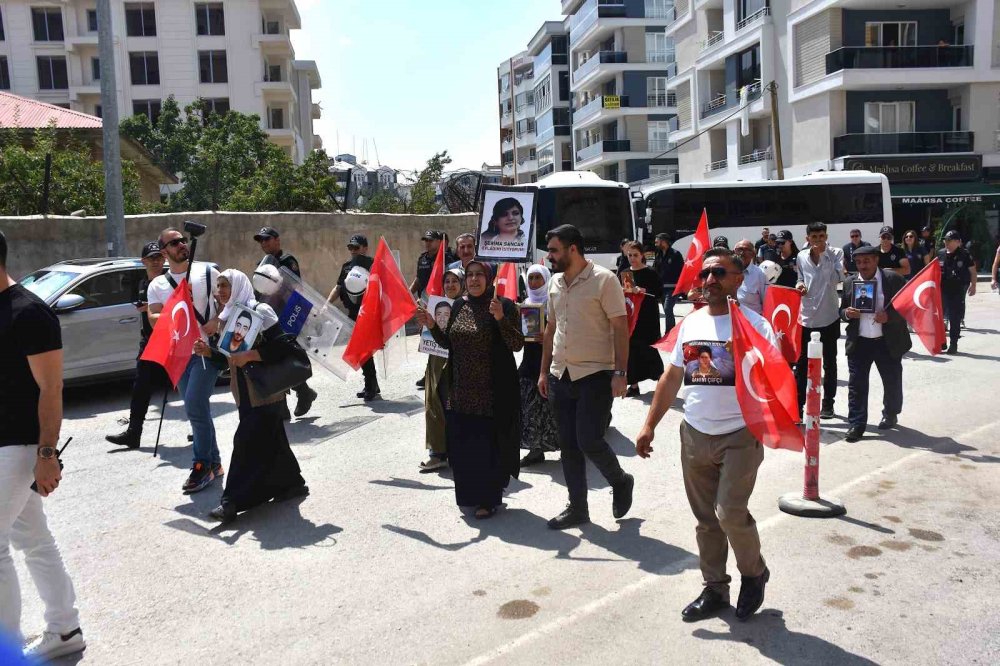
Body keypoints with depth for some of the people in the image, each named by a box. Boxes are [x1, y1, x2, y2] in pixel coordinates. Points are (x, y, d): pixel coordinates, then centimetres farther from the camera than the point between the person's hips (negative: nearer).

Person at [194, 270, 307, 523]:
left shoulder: (259, 311, -12)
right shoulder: (229, 316, 12)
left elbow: (284, 346, -20)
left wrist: (250, 355, -26)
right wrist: (209, 352, 5)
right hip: (246, 395, 8)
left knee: (247, 441, -9)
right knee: (271, 441, 14)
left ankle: (234, 500, -4)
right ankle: (292, 484, 28)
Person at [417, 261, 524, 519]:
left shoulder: (504, 305, -8)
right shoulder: (459, 306, 8)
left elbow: (517, 344, -15)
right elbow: (449, 343, 16)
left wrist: (500, 318, -27)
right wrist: (432, 326, 1)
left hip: (492, 391, -6)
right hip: (461, 390, 6)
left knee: (488, 444, 1)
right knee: (461, 443, 12)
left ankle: (489, 499, 16)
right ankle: (469, 494, 29)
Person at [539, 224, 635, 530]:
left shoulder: (604, 279, -10)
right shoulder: (556, 282, 10)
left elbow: (621, 328, -11)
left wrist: (620, 373, -17)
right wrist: (544, 371, 15)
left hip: (595, 373, -7)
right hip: (561, 375, 7)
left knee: (589, 441, -10)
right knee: (568, 445, 9)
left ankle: (620, 481, 20)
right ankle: (577, 508, 21)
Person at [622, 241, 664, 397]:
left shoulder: (650, 273, -4)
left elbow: (660, 293, -7)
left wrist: (643, 291, -20)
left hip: (648, 317, -4)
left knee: (648, 349, -2)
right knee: (631, 349, 2)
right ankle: (634, 385, 9)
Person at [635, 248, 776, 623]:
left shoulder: (754, 324, -7)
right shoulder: (690, 323, 9)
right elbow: (672, 377, 13)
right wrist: (649, 425, 11)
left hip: (739, 436, -5)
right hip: (694, 435, 5)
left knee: (730, 513, -12)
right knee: (705, 519, 11)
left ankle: (754, 574, 17)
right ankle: (714, 589, 27)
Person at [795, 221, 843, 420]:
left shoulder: (834, 254, -6)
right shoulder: (801, 257, 2)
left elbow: (838, 278, -22)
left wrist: (823, 254, -22)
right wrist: (800, 285, -8)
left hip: (829, 316, -2)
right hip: (806, 315, 2)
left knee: (829, 362, 9)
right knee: (802, 361, 5)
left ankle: (828, 403, 21)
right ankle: (798, 403, 13)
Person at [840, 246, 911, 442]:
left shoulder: (894, 280, -5)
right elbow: (842, 310, 12)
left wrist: (889, 316, -20)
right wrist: (847, 313, -11)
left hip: (888, 342, -1)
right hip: (859, 342, 2)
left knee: (892, 382, 14)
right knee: (856, 384, -2)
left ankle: (890, 415, 37)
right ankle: (856, 424, 3)